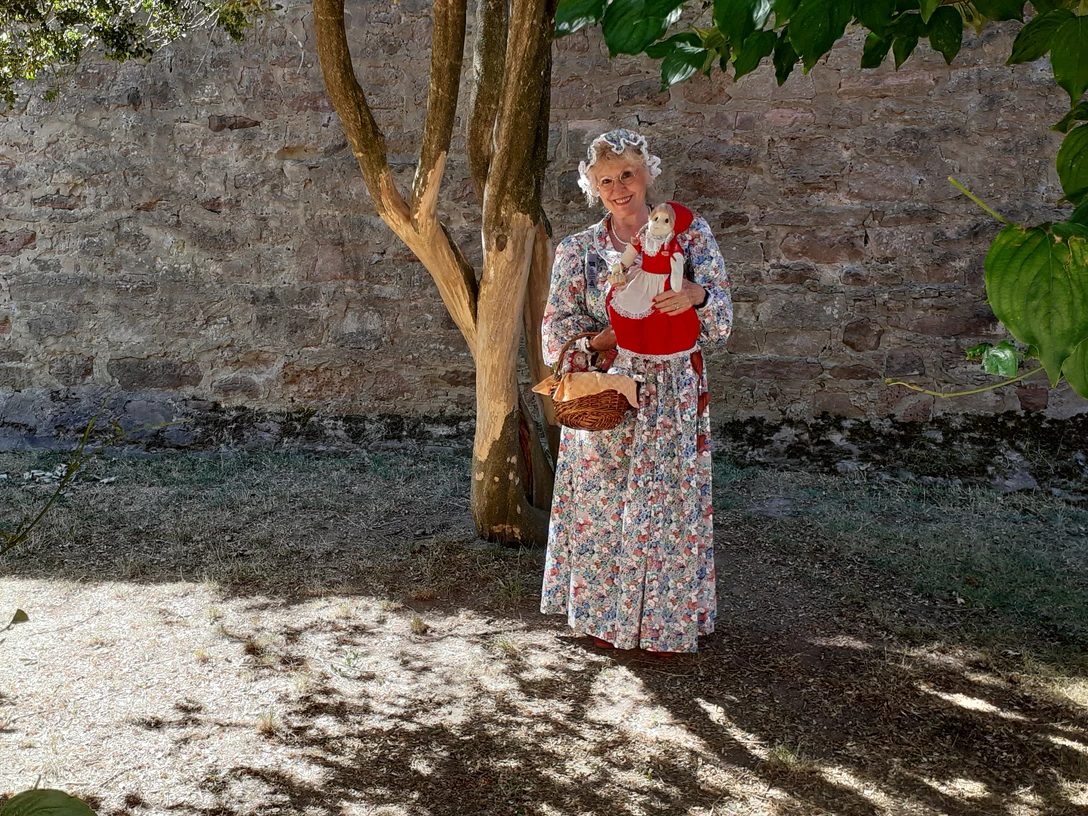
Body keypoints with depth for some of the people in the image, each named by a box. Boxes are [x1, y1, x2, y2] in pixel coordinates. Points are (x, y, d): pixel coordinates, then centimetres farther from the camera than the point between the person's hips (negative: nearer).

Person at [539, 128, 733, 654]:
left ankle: (665, 620, 19)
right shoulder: (578, 250, 5)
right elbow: (555, 339, 1)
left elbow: (720, 324, -2)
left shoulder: (689, 234, 2)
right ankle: (601, 614, 23)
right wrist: (615, 336, -14)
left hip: (672, 400, -1)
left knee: (668, 507, 2)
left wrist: (696, 296, -23)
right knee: (602, 508, 5)